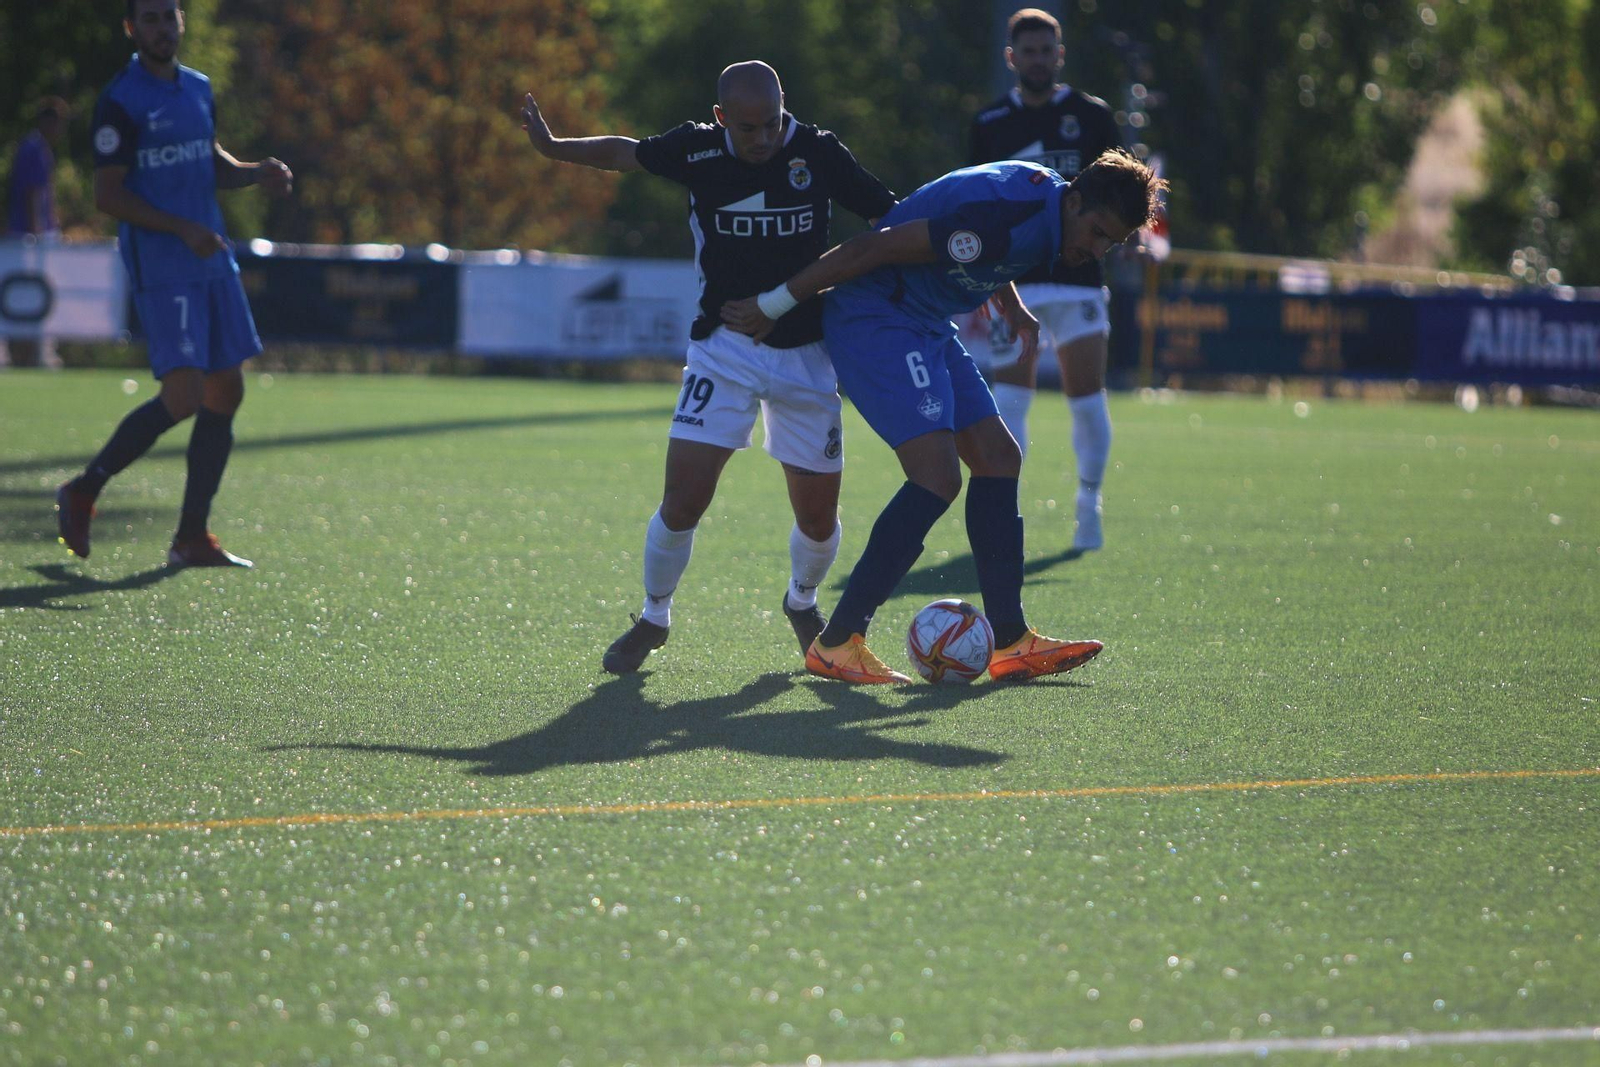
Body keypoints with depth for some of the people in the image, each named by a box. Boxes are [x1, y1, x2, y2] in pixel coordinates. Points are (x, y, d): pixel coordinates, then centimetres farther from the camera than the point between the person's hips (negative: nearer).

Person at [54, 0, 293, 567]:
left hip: (212, 264, 8)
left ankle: (192, 537, 12)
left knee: (225, 393, 5)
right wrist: (183, 229, -20)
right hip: (160, 270, -8)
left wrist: (256, 173, 6)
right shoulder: (121, 101, -10)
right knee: (183, 397, -16)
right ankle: (83, 493, 3)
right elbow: (108, 195, -13)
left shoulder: (198, 89, 13)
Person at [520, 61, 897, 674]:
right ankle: (653, 618, 12)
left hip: (804, 356, 0)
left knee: (818, 517, 3)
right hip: (724, 350, 0)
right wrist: (554, 147, 6)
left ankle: (803, 602, 36)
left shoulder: (817, 153, -10)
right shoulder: (697, 151, -8)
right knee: (683, 501, -13)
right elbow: (625, 153, 12)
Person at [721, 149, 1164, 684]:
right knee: (937, 475, -19)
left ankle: (1011, 643, 9)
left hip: (925, 326, 11)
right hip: (875, 318, -11)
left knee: (998, 459, 6)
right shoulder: (1008, 218, -27)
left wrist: (1014, 310, 19)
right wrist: (775, 305, -21)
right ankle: (835, 643, -14)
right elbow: (875, 247, -26)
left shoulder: (1043, 194, 4)